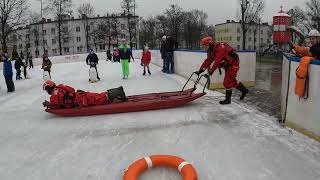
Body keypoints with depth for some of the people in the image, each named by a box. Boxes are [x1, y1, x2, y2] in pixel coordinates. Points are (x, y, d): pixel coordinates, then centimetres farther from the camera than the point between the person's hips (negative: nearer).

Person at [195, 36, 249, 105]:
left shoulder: (220, 48, -28)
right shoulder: (211, 50, 2)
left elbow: (217, 62, -34)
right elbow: (208, 61, 0)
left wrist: (210, 72, -34)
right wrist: (200, 70, -6)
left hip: (233, 63, -10)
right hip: (228, 64, 10)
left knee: (228, 81, -10)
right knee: (232, 80, 15)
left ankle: (228, 99, 1)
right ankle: (244, 90, 33)